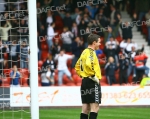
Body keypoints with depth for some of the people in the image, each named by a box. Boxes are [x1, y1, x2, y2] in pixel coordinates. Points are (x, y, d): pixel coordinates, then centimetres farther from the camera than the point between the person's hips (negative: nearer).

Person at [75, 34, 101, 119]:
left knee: (86, 108, 10)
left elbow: (77, 67, 26)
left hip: (85, 81, 10)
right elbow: (88, 64, -30)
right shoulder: (91, 52, -11)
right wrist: (94, 76, -21)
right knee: (95, 107, -10)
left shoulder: (85, 52, 18)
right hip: (92, 82, -10)